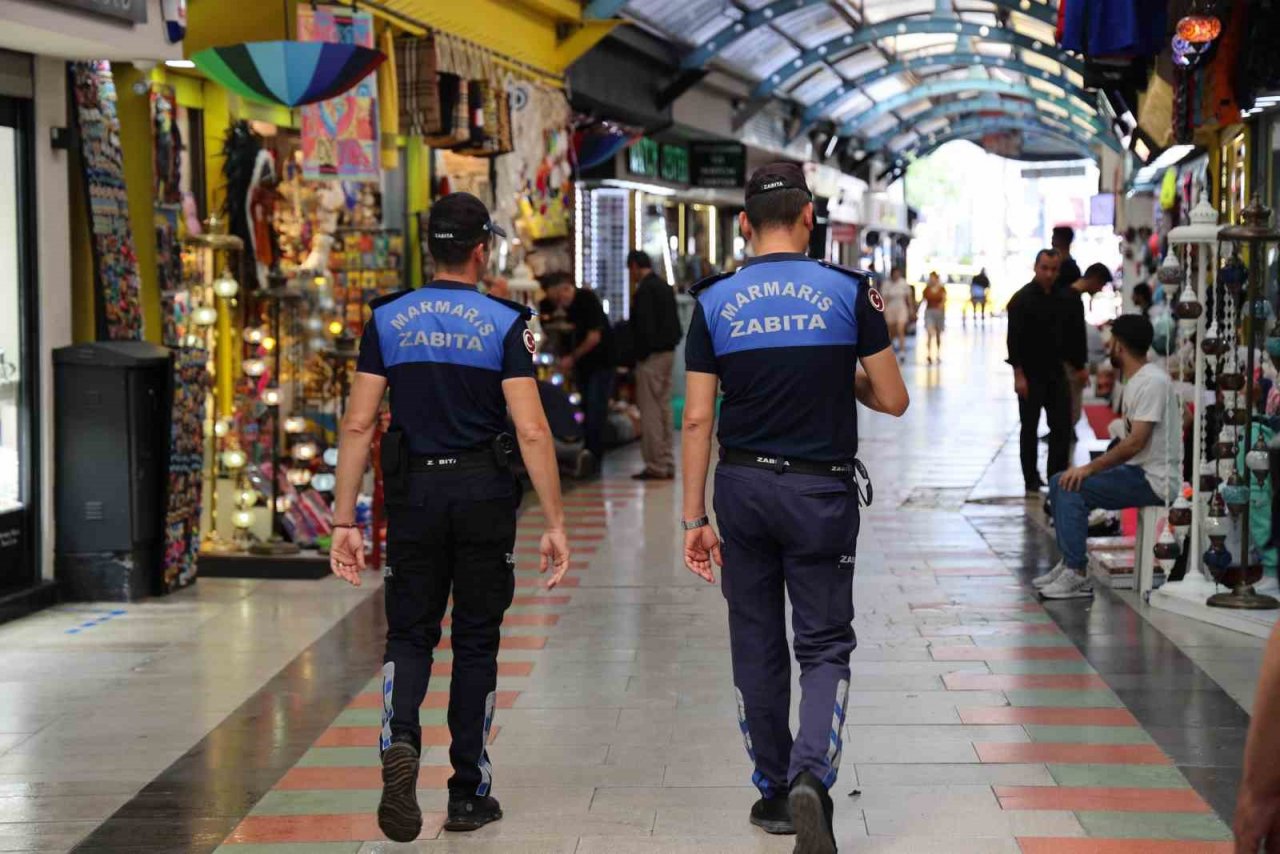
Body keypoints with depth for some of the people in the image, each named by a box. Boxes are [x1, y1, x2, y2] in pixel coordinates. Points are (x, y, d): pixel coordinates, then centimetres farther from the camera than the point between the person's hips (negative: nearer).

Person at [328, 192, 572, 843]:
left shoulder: (387, 320, 0)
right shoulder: (505, 324, -6)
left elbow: (357, 426, -3)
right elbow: (531, 430, -13)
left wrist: (344, 520, 1)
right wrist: (555, 523, -9)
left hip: (414, 493, 1)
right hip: (484, 495, -1)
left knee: (409, 635, 12)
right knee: (476, 641, 11)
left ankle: (400, 741, -17)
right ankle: (468, 793, 16)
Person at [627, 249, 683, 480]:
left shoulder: (645, 289, -14)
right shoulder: (665, 286, 14)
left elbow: (645, 326, -19)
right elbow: (675, 324, 17)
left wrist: (640, 354, -12)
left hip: (651, 356, -9)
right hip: (668, 352, 9)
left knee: (650, 411, -5)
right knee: (664, 408, 11)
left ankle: (656, 466, -5)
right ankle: (667, 464, 13)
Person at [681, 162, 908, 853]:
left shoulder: (714, 301, -1)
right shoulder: (849, 292, -5)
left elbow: (698, 418, -3)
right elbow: (892, 400, -2)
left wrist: (694, 519, 1)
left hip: (742, 486, 2)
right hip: (821, 490, -2)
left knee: (757, 646, 14)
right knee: (824, 645, 6)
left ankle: (774, 793, 22)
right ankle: (811, 777, -16)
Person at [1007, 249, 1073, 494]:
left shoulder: (1061, 299, 9)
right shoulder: (1022, 299, -10)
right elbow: (1014, 339, -13)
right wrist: (1018, 375, -18)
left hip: (1055, 373, 6)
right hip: (1031, 375, -6)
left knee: (1062, 426, 4)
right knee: (1029, 428, 3)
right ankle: (1032, 481, 9)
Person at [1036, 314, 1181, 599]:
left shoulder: (1153, 381, -17)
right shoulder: (1135, 380, 15)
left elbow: (1136, 442, -23)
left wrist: (1090, 468, -20)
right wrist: (1091, 469, 8)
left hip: (1155, 480, -10)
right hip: (1137, 471, 10)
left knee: (1072, 488, -21)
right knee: (1059, 482, 8)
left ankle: (1077, 575, -18)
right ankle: (1069, 563, 10)